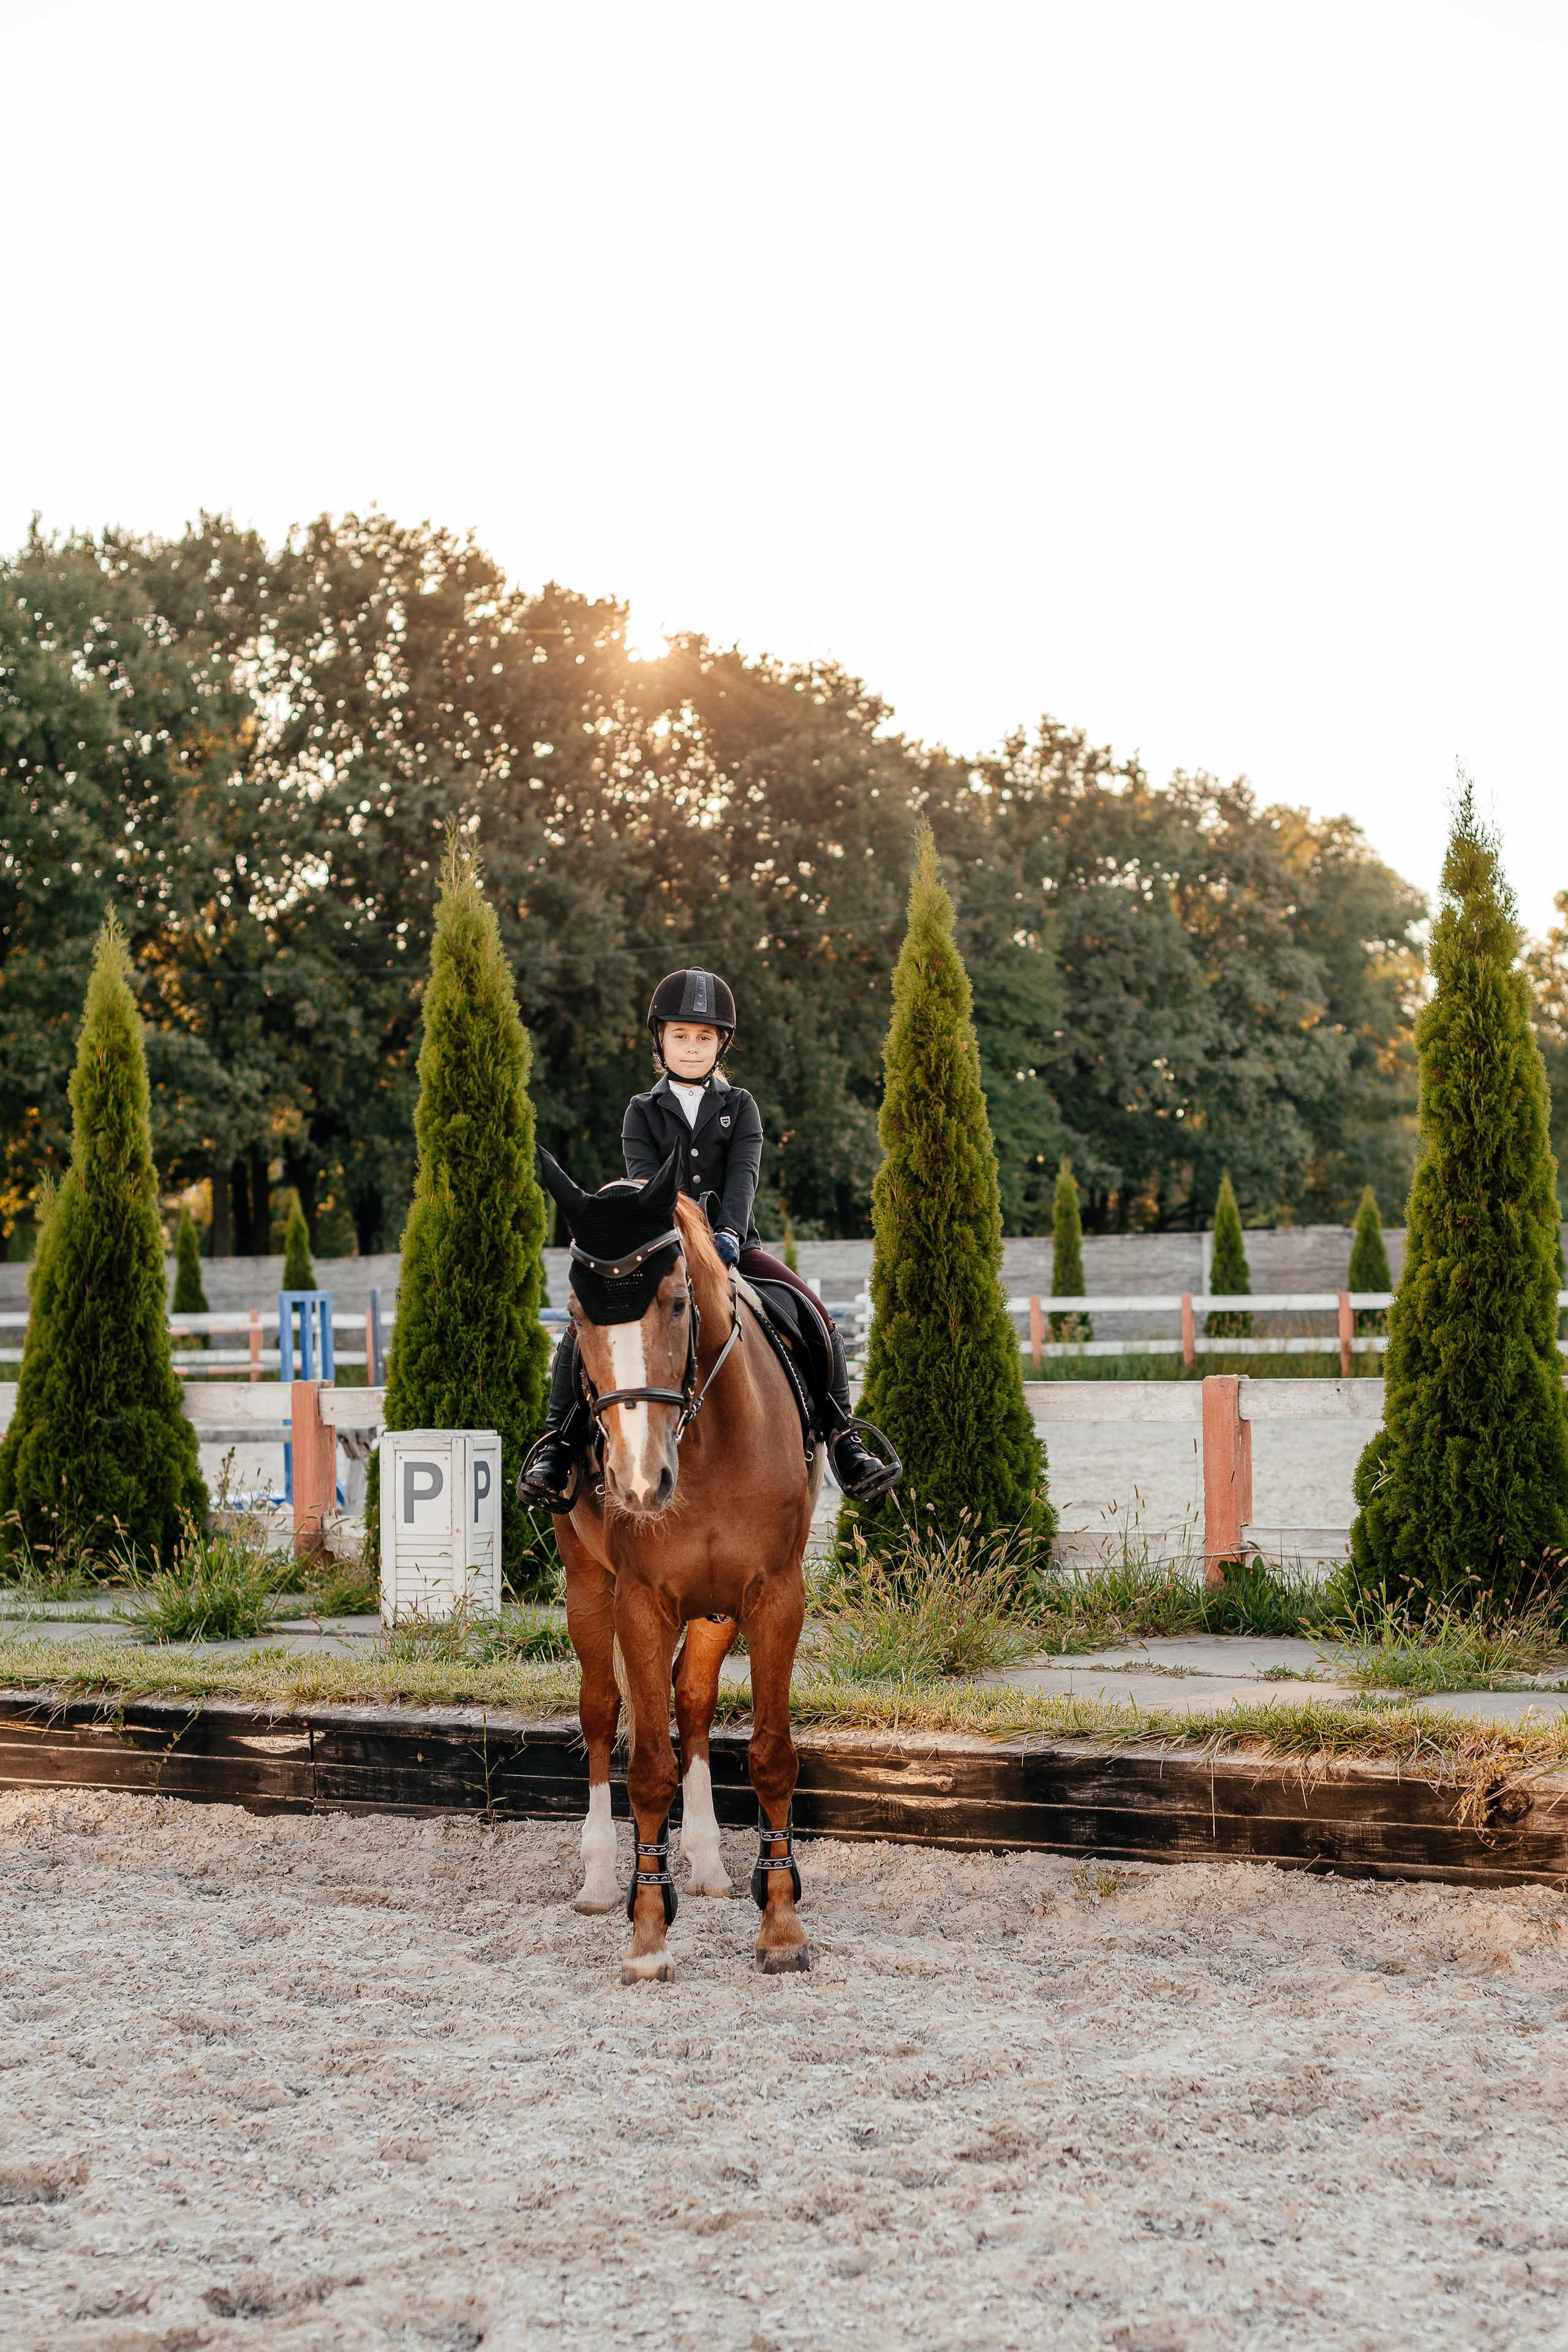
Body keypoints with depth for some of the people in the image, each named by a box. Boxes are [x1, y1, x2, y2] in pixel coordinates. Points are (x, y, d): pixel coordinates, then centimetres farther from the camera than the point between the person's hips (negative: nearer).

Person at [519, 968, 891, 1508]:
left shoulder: (740, 1107, 9)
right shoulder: (643, 1112, 8)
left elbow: (743, 1174, -8)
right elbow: (644, 1181, -7)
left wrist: (730, 1232, -28)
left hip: (733, 1248, 1)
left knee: (817, 1319, -19)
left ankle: (842, 1439, -9)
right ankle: (558, 1444, -13)